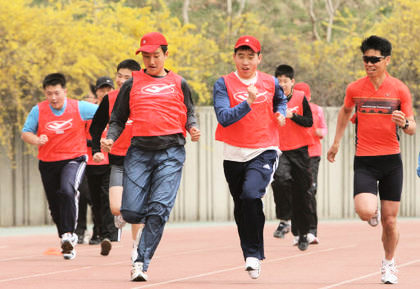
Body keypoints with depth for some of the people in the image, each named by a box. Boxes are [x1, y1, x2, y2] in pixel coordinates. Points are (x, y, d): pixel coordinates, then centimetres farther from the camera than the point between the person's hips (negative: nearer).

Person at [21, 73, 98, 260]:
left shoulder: (79, 108, -8)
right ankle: (67, 243, 28)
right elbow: (25, 133, 1)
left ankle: (69, 235, -24)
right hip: (48, 163, 3)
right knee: (55, 206, 9)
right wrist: (36, 140, -19)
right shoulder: (38, 111, -6)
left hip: (74, 158, -3)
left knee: (67, 191, -31)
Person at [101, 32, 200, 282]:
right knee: (131, 212, -8)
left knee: (159, 208, -15)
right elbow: (118, 119, 14)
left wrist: (193, 128, -5)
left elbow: (189, 114, 17)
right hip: (139, 150, 1)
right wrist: (110, 139, -4)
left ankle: (142, 262, -9)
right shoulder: (132, 84, 12)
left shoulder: (178, 83, 13)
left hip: (171, 151, -1)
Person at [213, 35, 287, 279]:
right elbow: (224, 118, -17)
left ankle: (255, 254, -15)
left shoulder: (270, 82, 2)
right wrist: (248, 103, -28)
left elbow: (281, 100, 26)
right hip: (234, 154, 2)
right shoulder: (224, 84, -4)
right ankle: (251, 256, 31)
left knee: (251, 195, -25)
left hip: (264, 152, -2)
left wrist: (281, 113, 5)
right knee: (241, 208, 12)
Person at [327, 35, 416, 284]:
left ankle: (389, 264, 27)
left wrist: (404, 123, -21)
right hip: (364, 161, 0)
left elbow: (412, 128, 2)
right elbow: (345, 111, 23)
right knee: (365, 212, -21)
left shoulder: (400, 89, -2)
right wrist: (336, 142, 25)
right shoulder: (354, 89, 1)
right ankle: (374, 212, 17)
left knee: (390, 221, 4)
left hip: (391, 160, 0)